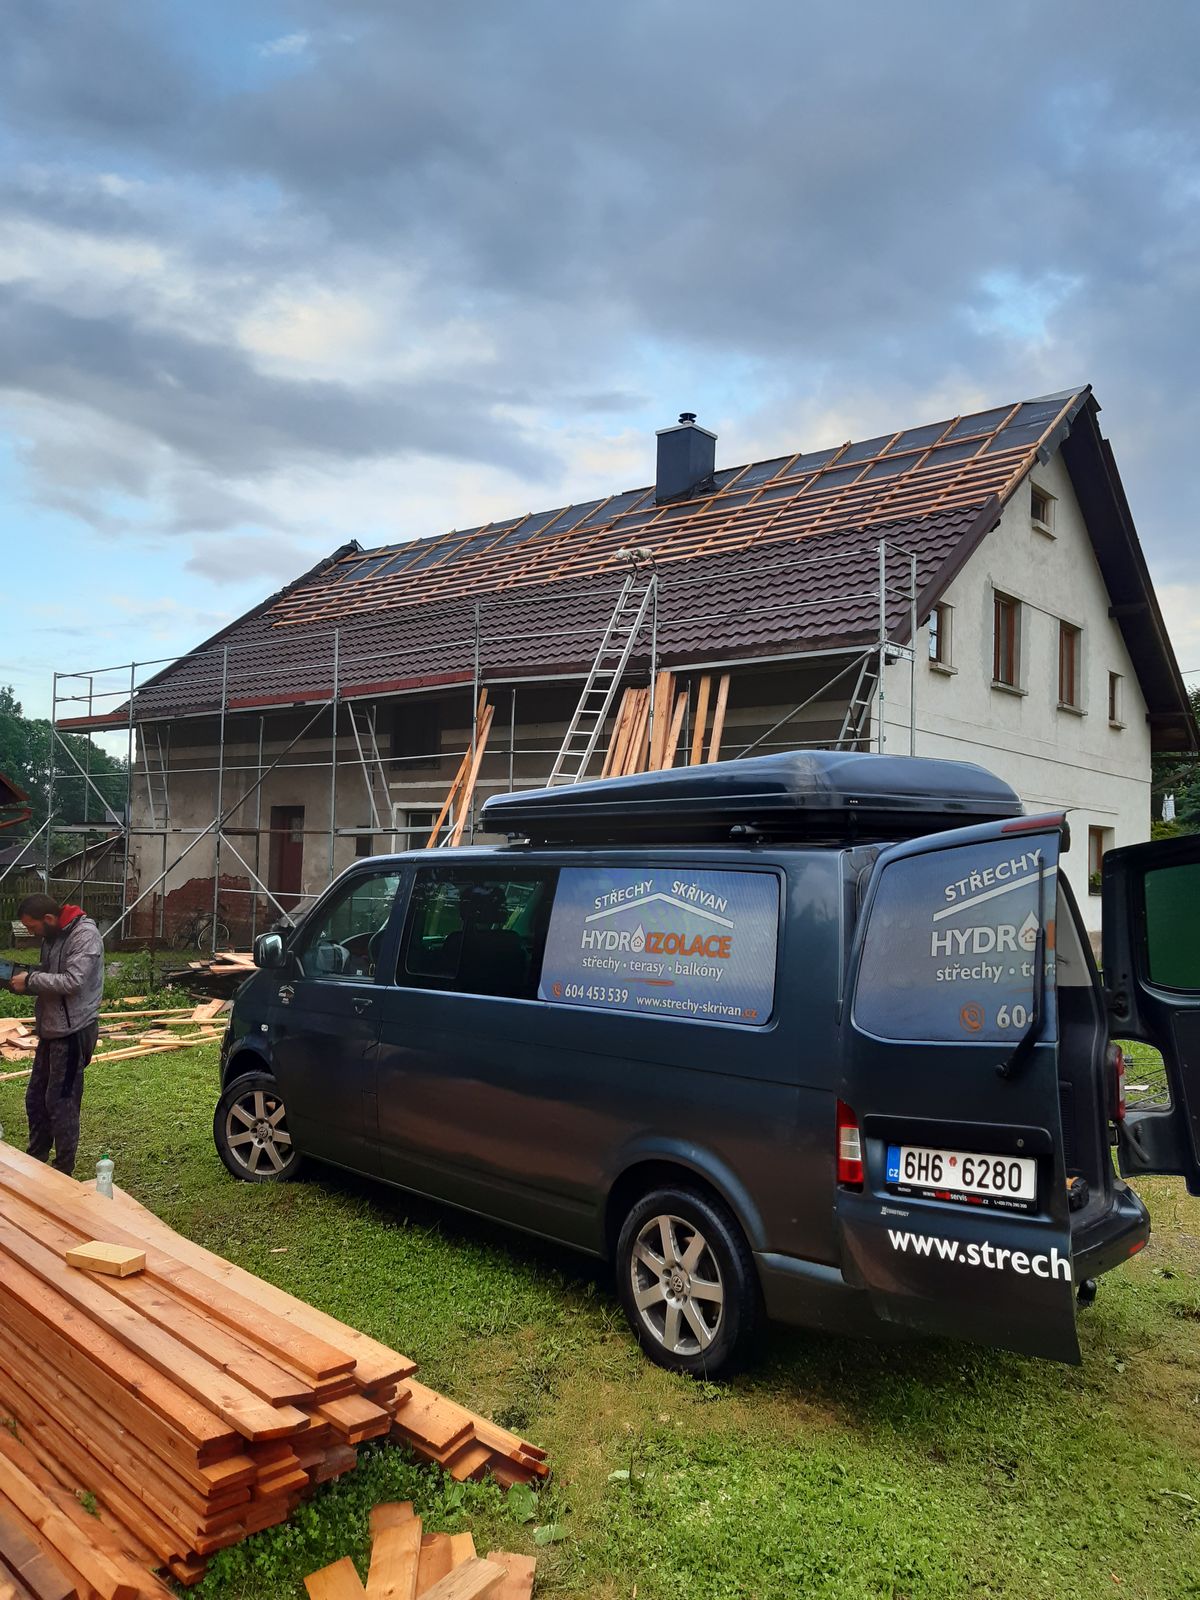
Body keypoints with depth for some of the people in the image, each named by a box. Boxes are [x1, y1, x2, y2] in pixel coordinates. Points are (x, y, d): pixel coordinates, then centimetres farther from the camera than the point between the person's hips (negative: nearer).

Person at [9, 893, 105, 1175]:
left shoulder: (85, 934, -17)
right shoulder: (52, 937, 11)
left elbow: (72, 981, -25)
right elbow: (48, 978, 16)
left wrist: (30, 979, -17)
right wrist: (22, 981, -3)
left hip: (73, 1031, -9)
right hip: (51, 1030, 9)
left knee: (61, 1103, -1)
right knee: (35, 1099, 17)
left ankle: (64, 1171, 13)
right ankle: (35, 1161, 33)